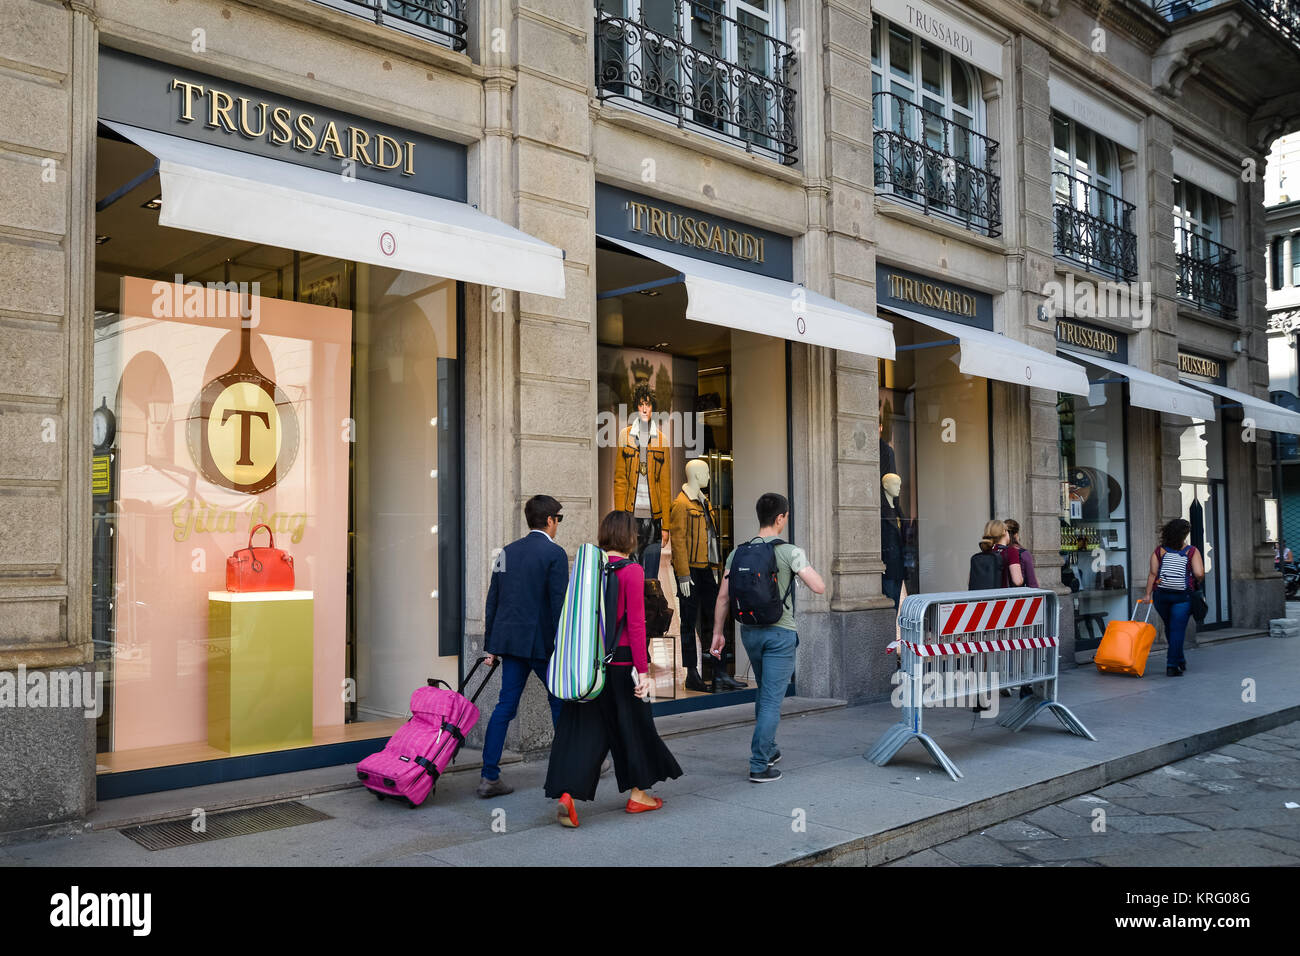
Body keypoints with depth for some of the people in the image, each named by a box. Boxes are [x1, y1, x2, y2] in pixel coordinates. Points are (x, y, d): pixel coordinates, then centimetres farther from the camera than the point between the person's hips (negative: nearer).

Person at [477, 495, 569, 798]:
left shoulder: (507, 552, 10)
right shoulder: (554, 553, -9)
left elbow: (493, 600, 12)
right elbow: (558, 603, -13)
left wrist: (491, 645, 17)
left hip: (510, 639, 6)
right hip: (541, 642, -6)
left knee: (506, 705, 7)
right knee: (561, 703, 10)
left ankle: (490, 776, 5)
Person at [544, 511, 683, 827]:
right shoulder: (632, 571, -11)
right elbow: (635, 624, -13)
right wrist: (643, 670, -10)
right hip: (620, 659, -4)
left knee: (583, 727, 5)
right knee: (632, 724, 12)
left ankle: (566, 794, -9)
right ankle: (638, 794, 26)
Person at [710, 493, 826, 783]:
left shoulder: (738, 553, 3)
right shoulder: (790, 553, -11)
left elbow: (723, 597, 2)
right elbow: (819, 587, -12)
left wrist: (718, 632, 8)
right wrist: (805, 565, 6)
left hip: (749, 631, 5)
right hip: (780, 632, -5)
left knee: (765, 692, 23)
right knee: (771, 699, -1)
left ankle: (767, 750, 33)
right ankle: (759, 765, 0)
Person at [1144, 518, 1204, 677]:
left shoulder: (1159, 551, 3)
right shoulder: (1192, 552, -2)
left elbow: (1153, 573, -3)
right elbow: (1199, 574, -11)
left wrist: (1148, 594, -2)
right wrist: (1199, 580, 12)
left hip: (1161, 595, 3)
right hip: (1182, 596, -3)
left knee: (1170, 628, 19)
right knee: (1177, 630, 0)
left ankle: (1179, 660, 31)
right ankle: (1172, 665, -4)